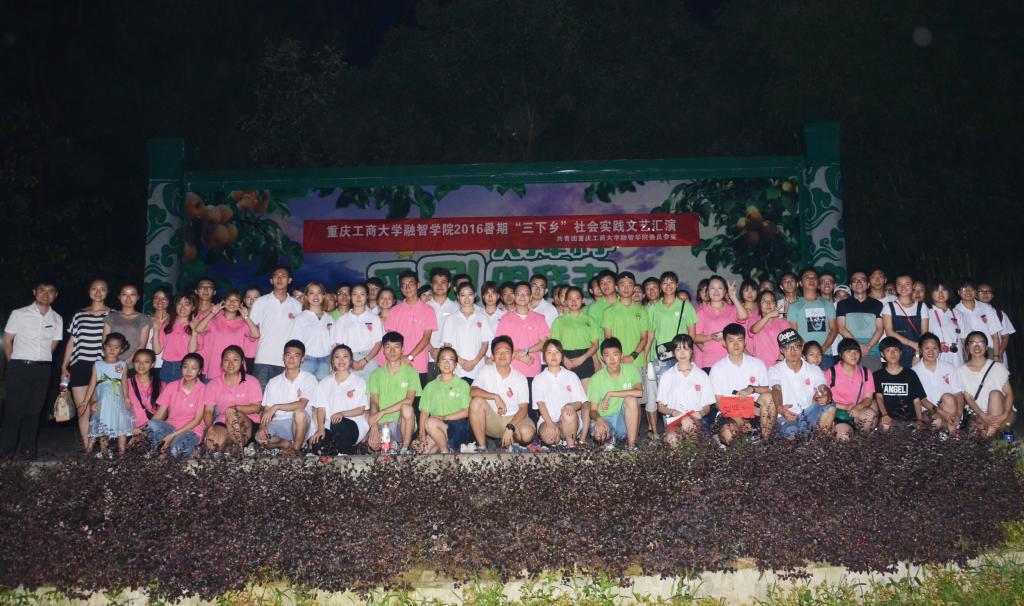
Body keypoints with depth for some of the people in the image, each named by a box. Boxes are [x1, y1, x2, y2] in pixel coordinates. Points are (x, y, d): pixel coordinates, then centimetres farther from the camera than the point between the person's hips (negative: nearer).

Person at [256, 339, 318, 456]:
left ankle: (296, 448, -15)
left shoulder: (309, 378, -2)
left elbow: (301, 404, -15)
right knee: (260, 437, -28)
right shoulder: (273, 382, 9)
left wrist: (276, 407, -18)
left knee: (300, 412, -36)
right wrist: (262, 426, -15)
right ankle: (291, 444, -6)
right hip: (278, 424, 2)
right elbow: (266, 409, 4)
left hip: (299, 424, -2)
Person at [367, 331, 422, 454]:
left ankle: (405, 447, -15)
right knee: (373, 444, -28)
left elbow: (409, 400, -11)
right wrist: (374, 427, -20)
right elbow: (374, 403, -2)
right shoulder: (376, 374, 10)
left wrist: (382, 412, -19)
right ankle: (392, 445, 7)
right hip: (382, 424, 2)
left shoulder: (411, 372, 3)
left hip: (402, 422, -2)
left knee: (407, 408, -34)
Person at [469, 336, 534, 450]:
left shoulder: (520, 378, -2)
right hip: (491, 419, 0)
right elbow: (473, 392, -17)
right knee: (476, 401, -29)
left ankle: (508, 441, 6)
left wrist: (510, 428, -21)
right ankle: (481, 447, -20)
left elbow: (523, 408, -7)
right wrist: (496, 397, -28)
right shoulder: (486, 371, -1)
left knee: (527, 433, -32)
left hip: (513, 419, 0)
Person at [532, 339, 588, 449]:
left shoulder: (571, 376, 12)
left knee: (568, 413, -36)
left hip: (571, 422, 1)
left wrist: (572, 406, -21)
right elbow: (540, 404, -4)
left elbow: (580, 402, 6)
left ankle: (571, 443, -17)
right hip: (547, 420, -1)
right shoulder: (539, 379, 9)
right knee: (548, 437, -36)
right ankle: (558, 438, -2)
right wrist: (550, 423, -22)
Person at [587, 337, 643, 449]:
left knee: (631, 399, -29)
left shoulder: (631, 369, -4)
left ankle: (631, 444, -19)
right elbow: (593, 410, -6)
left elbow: (639, 392, -22)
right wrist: (598, 419, -31)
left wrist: (610, 394, -21)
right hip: (604, 419, 0)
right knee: (599, 434, -35)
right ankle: (609, 438, 5)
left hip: (624, 420, 1)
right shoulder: (596, 378, -6)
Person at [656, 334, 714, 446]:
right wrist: (673, 412, -10)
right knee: (672, 439, -37)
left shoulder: (702, 376, 13)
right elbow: (660, 407, 11)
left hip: (695, 419, 0)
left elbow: (707, 407, 13)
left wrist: (701, 413, -11)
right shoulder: (666, 376, 12)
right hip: (673, 420, 0)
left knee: (689, 424, -40)